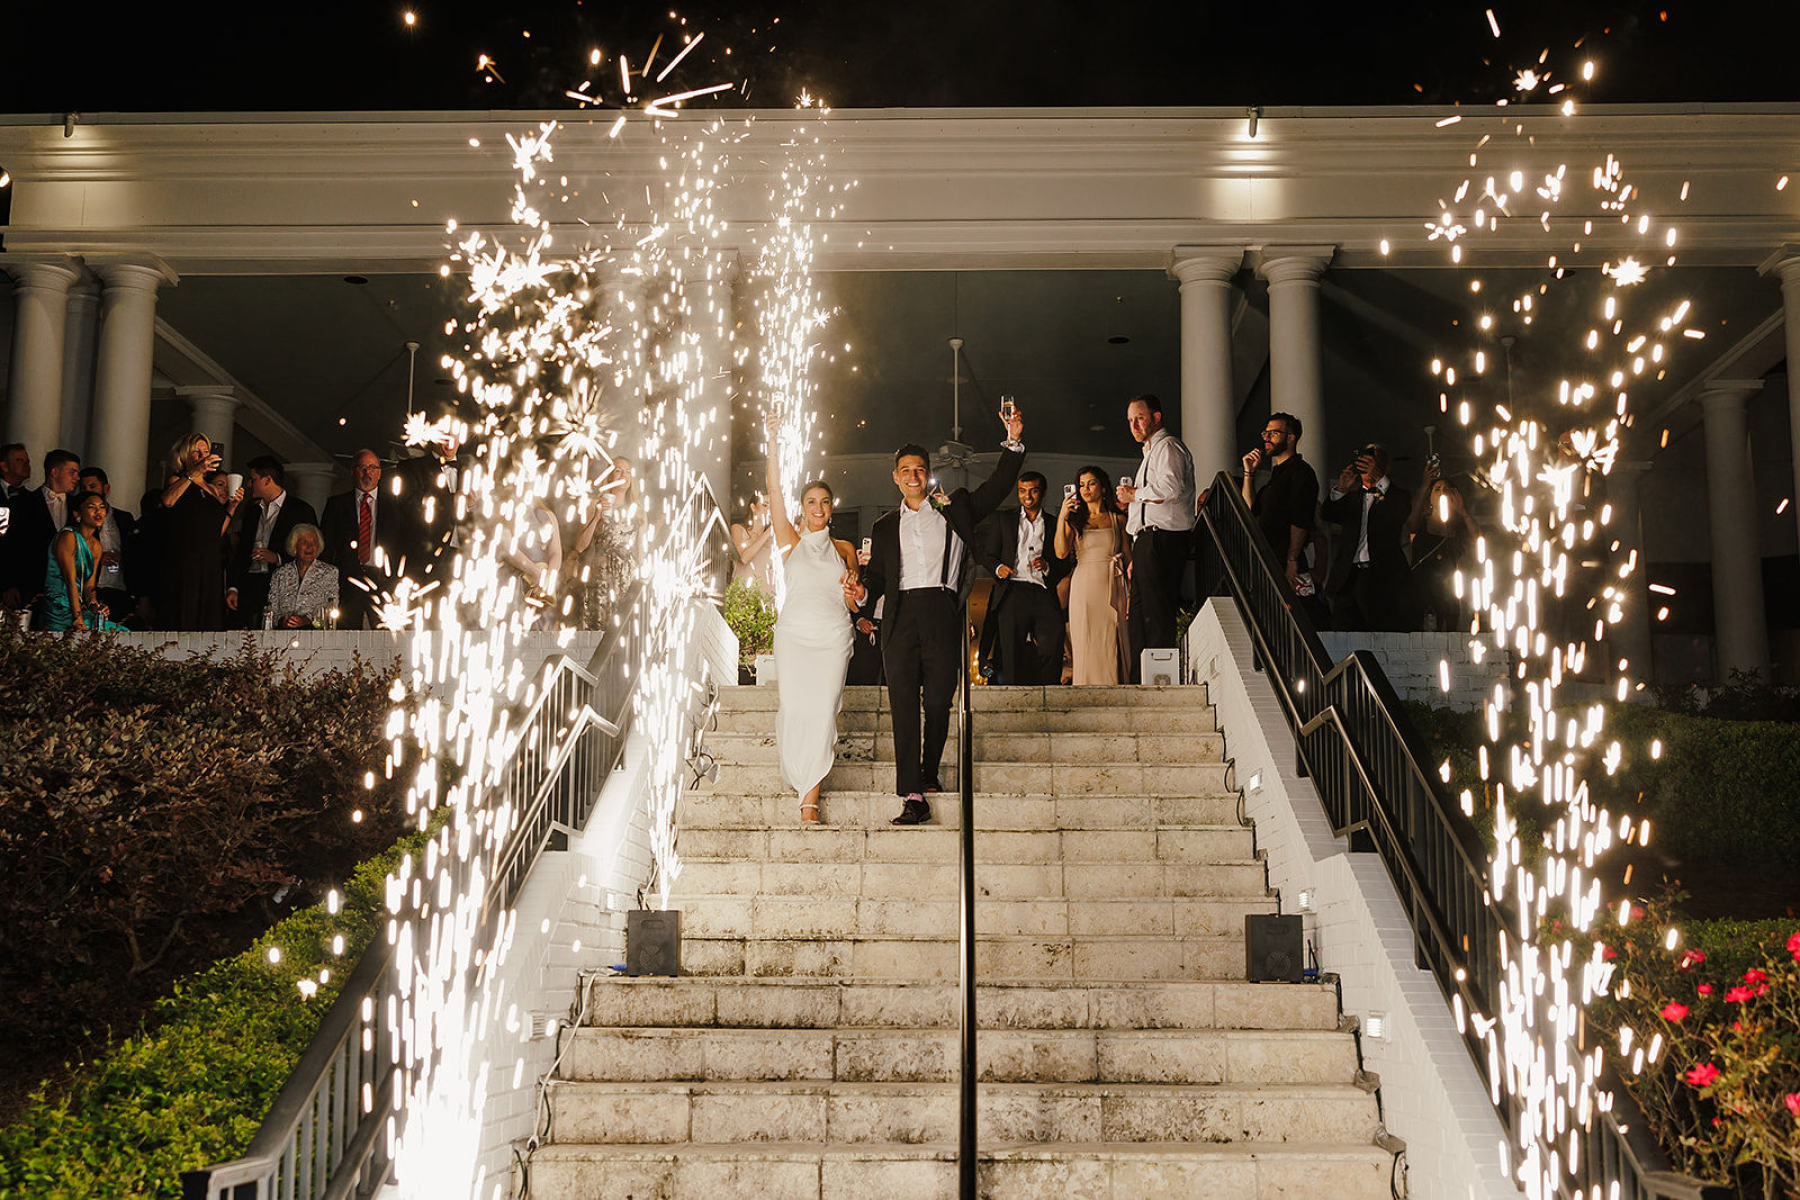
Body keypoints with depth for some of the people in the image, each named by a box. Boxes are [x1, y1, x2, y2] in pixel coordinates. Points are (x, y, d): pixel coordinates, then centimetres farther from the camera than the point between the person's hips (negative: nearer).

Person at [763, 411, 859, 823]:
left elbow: (852, 601, 20)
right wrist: (772, 441, -11)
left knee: (823, 710, -11)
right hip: (794, 633, -1)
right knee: (793, 708, -10)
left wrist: (853, 587, -3)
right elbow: (774, 489, -2)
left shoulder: (844, 550, 16)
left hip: (833, 636, 1)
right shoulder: (790, 540, 10)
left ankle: (810, 799, -12)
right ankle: (799, 780, 12)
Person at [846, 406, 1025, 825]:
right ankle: (912, 795, -10)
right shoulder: (886, 527, 21)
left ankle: (930, 772, 22)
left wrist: (1013, 441, -2)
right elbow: (878, 576, 18)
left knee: (938, 702, 0)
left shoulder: (954, 509, 16)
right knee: (903, 704, -7)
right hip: (902, 615, 1)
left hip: (942, 613, -1)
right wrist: (863, 593, -4)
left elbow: (997, 486, 9)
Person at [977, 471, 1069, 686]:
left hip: (1044, 595, 1)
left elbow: (1064, 565, 17)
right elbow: (987, 554, 14)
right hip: (1013, 593, -1)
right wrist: (998, 567, -8)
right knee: (1012, 654, -7)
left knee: (1052, 649, -15)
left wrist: (1048, 566, -4)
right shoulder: (1003, 519, 17)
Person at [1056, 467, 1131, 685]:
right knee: (1087, 645, -2)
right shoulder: (1075, 519, 9)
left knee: (1112, 646, -2)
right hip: (1084, 587, 0)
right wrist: (1062, 517, -10)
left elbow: (1128, 556, 8)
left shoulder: (1117, 518, 10)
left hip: (1112, 588, 0)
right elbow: (1061, 552, -4)